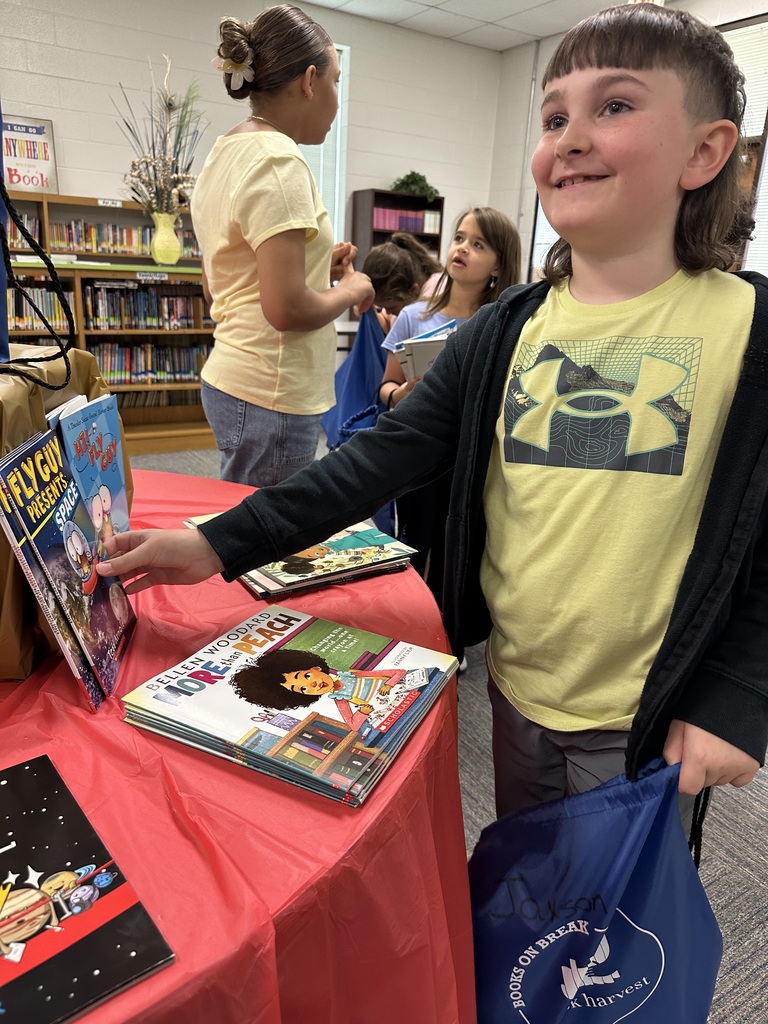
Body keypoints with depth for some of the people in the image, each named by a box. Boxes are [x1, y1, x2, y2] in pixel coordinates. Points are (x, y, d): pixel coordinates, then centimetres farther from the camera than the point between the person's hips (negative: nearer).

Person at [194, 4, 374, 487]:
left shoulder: (226, 152, 14)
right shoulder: (278, 161, -15)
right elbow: (286, 308, -23)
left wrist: (317, 263, 14)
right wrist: (353, 288, -5)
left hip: (230, 379, 9)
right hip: (271, 397, -9)